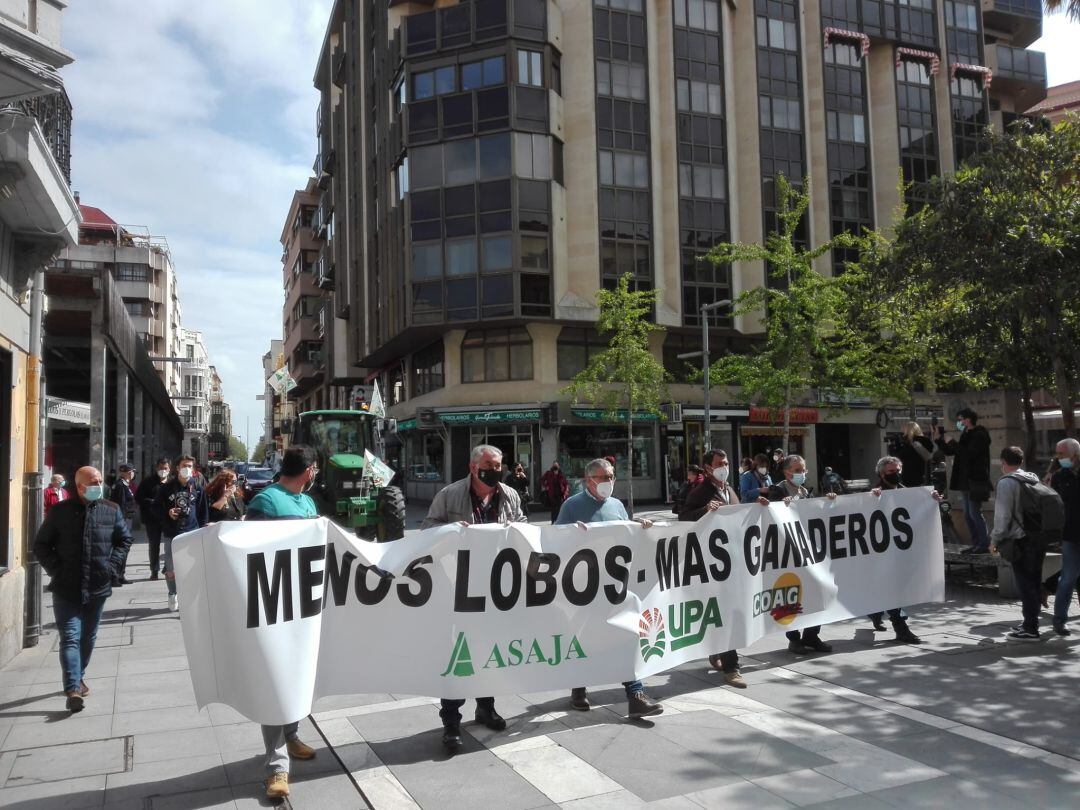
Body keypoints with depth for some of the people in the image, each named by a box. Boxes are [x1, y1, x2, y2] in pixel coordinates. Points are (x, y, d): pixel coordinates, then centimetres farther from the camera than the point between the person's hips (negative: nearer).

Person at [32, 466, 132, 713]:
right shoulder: (60, 511, -3)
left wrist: (111, 564, 0)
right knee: (70, 637, -8)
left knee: (88, 636, 14)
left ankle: (78, 677, 32)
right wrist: (56, 570, -6)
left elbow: (125, 539, 13)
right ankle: (73, 689, -14)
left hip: (97, 587, 3)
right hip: (66, 588, -3)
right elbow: (41, 545, 4)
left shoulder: (111, 510, 2)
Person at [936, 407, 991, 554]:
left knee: (975, 513, -9)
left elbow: (969, 454, -24)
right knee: (968, 515, 11)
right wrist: (939, 438, 9)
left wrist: (953, 443, -16)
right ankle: (976, 544, 16)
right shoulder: (966, 435, 16)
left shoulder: (979, 436, -12)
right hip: (967, 481, 10)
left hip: (976, 481, -10)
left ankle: (984, 544, -2)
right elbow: (949, 452, 19)